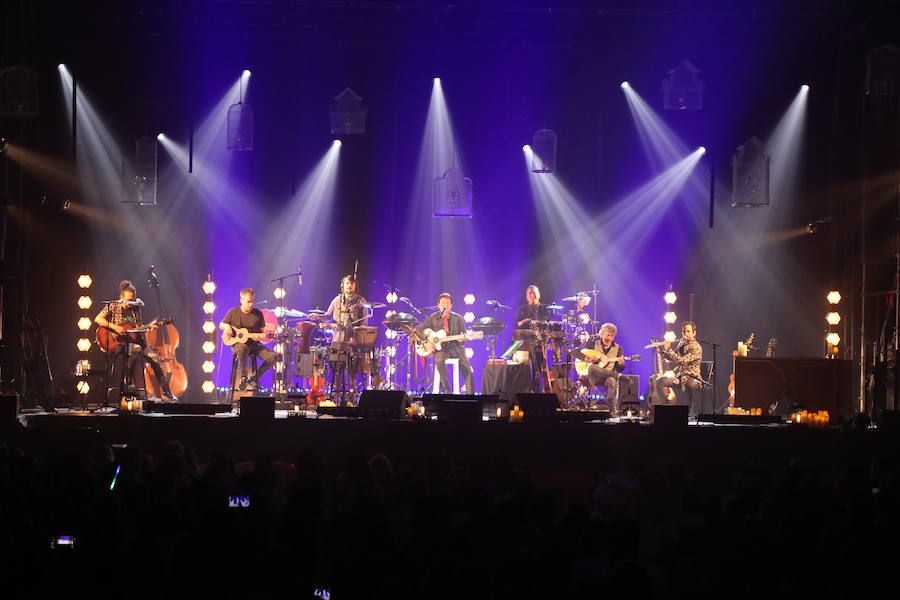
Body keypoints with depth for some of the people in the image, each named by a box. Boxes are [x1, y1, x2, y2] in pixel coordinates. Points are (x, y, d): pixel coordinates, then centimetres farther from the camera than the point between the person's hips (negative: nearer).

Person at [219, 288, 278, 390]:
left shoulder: (258, 314, 4)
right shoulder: (233, 313, 0)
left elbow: (262, 330, 13)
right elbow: (221, 325, 12)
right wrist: (227, 326, -11)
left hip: (254, 344, 3)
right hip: (238, 343, -3)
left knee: (273, 356, -20)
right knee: (241, 349, -43)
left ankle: (254, 378, -3)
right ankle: (243, 377, -21)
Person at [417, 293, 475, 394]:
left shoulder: (457, 318, 10)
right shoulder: (433, 318, 8)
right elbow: (418, 330, 10)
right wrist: (425, 332, -12)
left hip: (456, 347, 1)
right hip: (441, 348, -1)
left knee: (467, 369, -21)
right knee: (439, 361, -36)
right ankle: (446, 388, -19)